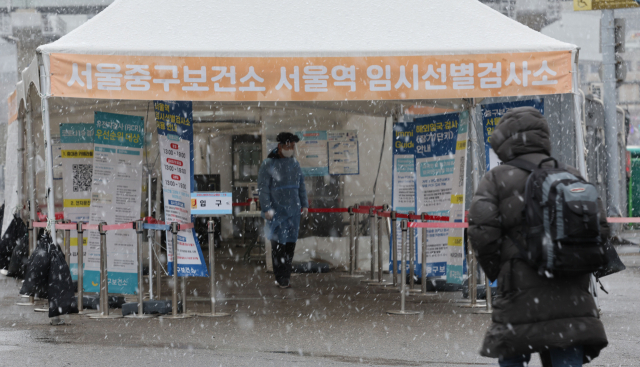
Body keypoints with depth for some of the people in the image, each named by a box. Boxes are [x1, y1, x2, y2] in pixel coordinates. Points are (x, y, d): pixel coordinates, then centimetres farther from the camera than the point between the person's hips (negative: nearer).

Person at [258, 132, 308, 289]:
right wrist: (267, 208, -12)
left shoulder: (294, 163, 12)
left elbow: (301, 185, 21)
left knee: (290, 243, 6)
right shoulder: (268, 164, -6)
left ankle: (286, 277, 14)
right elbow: (263, 188, -7)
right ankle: (281, 279, -2)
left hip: (293, 211, 6)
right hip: (276, 211, -6)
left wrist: (304, 204, 16)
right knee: (279, 245, -8)